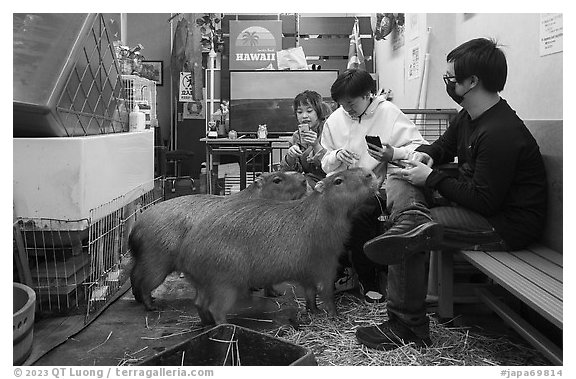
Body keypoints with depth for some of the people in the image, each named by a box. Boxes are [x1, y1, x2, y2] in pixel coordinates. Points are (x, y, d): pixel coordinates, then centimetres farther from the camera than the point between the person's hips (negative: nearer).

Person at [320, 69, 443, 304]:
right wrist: (336, 156, -2)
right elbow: (325, 165, 21)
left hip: (385, 181, -2)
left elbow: (420, 147, -1)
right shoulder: (334, 121, 16)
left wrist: (394, 154, -20)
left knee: (400, 183, -38)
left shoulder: (389, 113, 4)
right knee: (357, 215, -32)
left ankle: (412, 220, -75)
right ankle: (369, 282, -14)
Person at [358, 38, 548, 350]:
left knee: (405, 231, -21)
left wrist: (431, 178, -17)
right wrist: (425, 154, 0)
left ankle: (408, 327, -6)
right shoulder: (469, 117, 6)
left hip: (507, 225, -11)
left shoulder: (501, 133, -25)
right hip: (481, 203, 11)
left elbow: (484, 201, -25)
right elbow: (445, 145, 24)